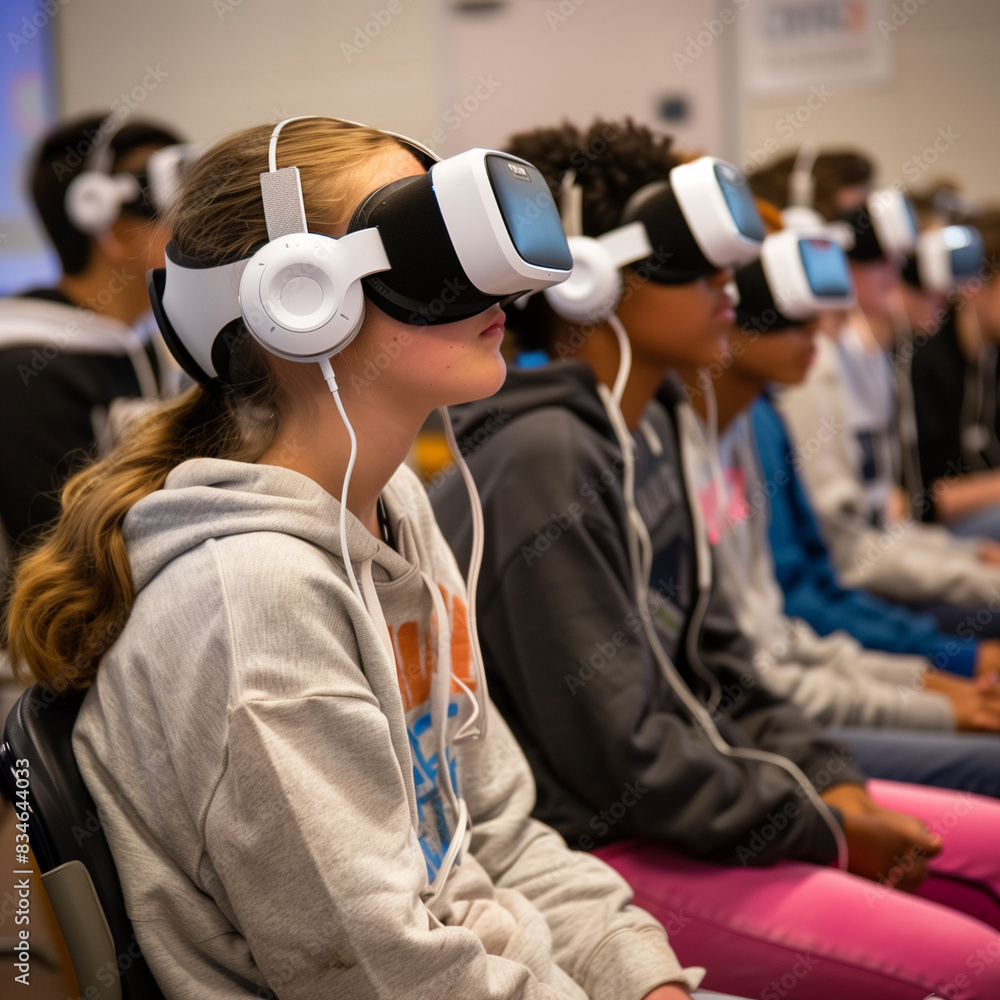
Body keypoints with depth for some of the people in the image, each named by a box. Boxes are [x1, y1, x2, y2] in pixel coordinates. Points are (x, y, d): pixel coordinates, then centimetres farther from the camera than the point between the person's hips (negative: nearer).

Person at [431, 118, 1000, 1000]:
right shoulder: (546, 462, -21)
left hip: (699, 787, 9)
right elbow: (618, 756, -22)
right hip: (602, 849, -9)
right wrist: (825, 830, -12)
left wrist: (834, 784, 1)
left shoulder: (648, 424, 8)